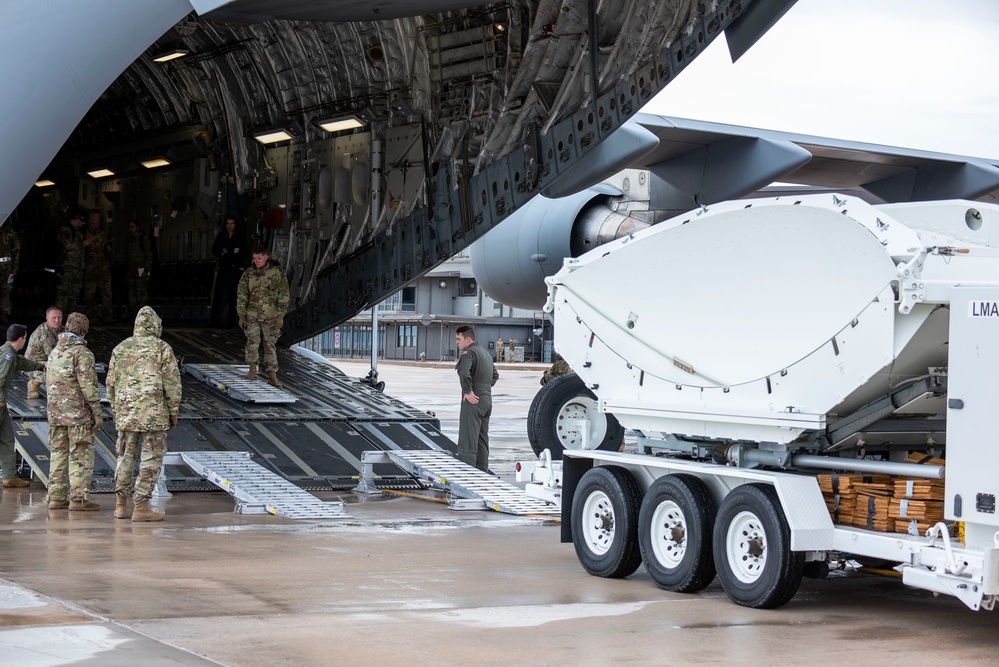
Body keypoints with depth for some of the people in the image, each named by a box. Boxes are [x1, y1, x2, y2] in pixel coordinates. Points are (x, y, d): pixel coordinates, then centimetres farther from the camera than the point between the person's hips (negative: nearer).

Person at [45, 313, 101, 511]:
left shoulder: (54, 352, 13)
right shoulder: (82, 353, -12)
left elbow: (48, 382, 19)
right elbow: (88, 385, -16)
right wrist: (97, 413, -13)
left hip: (55, 412, 7)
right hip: (78, 413, -7)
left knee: (58, 453, 12)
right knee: (81, 456, -3)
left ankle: (56, 497, 14)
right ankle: (78, 499, -4)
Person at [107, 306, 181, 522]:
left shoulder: (121, 348, 9)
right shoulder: (162, 348, -3)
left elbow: (111, 383, 12)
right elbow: (172, 383, -5)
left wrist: (115, 410, 21)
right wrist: (173, 411, 3)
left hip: (125, 413, 5)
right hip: (153, 413, -5)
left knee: (125, 457, 14)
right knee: (151, 459, 0)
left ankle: (121, 504, 16)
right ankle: (141, 506, -4)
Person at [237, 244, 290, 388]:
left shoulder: (277, 273, -3)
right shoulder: (248, 274, 3)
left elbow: (284, 296, -1)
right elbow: (241, 295, 7)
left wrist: (280, 316, -6)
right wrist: (241, 316, 3)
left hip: (271, 317, -1)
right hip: (252, 315, 1)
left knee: (270, 345, 3)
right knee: (253, 341, -15)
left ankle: (272, 376, 7)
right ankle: (253, 369, 0)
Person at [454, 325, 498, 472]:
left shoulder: (468, 353, -13)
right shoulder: (485, 353, 18)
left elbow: (464, 373, -31)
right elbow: (495, 375, 31)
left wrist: (468, 391, -20)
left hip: (473, 401, -10)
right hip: (487, 400, 10)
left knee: (467, 443, -9)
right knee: (482, 441, 17)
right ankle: (483, 473, 22)